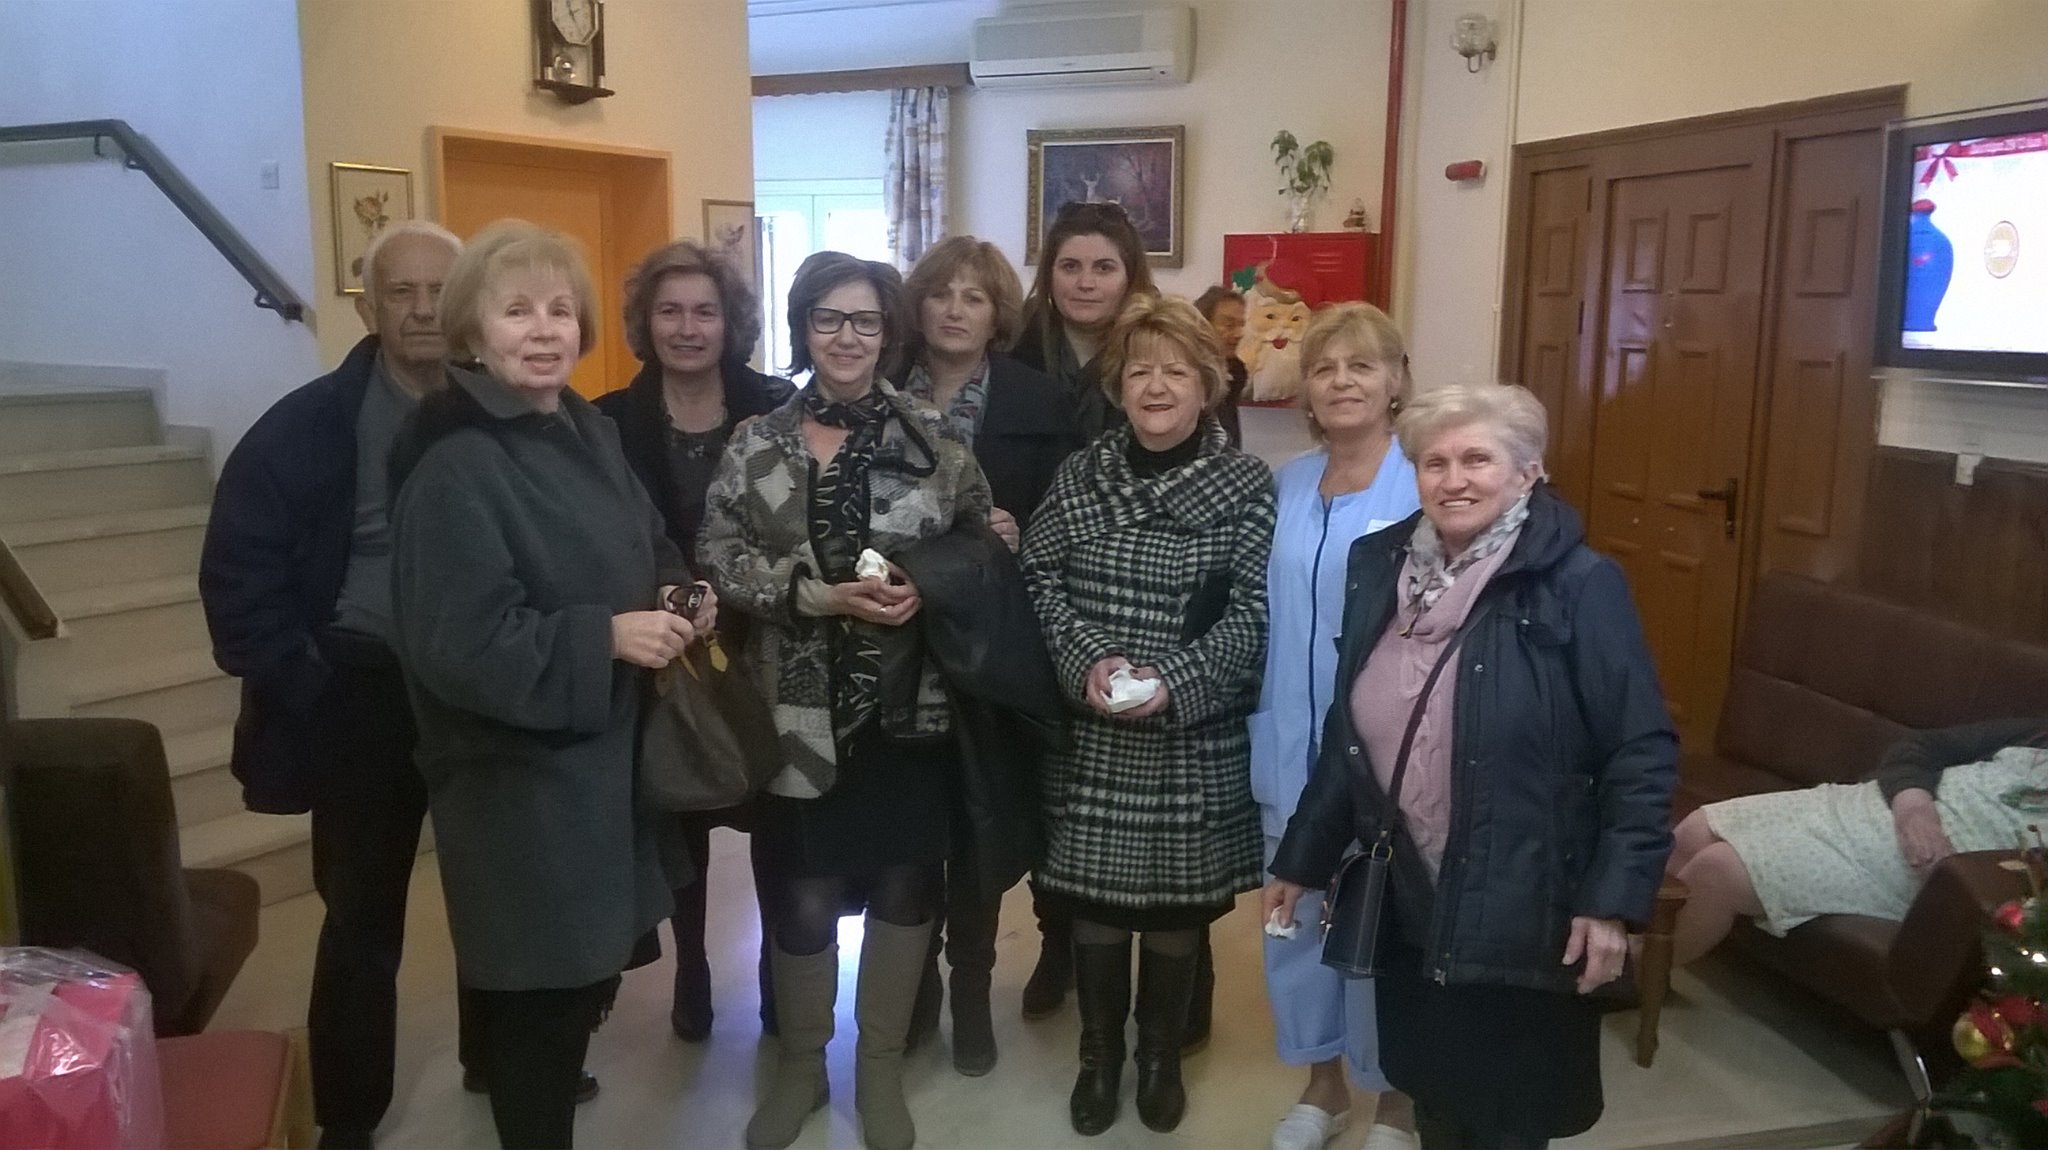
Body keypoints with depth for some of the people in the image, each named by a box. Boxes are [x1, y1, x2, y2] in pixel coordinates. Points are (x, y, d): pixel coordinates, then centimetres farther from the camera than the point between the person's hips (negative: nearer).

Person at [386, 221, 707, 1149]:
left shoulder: (588, 432, 8)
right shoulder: (455, 466, -18)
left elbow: (646, 552, 20)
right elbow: (455, 644, -23)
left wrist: (679, 597, -2)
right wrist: (605, 637, -24)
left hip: (602, 752, 8)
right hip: (517, 774, -8)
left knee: (590, 966, 18)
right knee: (543, 986, 3)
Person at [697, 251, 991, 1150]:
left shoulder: (933, 436, 1)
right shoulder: (757, 445, 1)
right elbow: (719, 557, -5)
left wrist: (927, 587, -15)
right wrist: (820, 596, -17)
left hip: (913, 703, 1)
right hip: (801, 709, 0)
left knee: (905, 883, 11)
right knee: (803, 893, 9)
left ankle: (882, 1064, 32)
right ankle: (800, 1062, 33)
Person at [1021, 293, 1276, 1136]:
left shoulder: (1247, 486, -4)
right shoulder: (1080, 475, 4)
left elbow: (1253, 616, -8)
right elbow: (1039, 581, 0)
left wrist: (1174, 682, -20)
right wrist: (1086, 662, -16)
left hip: (1195, 741, -1)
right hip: (1091, 734, 2)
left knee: (1176, 904, 10)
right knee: (1092, 897, 9)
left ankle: (1162, 1057, 33)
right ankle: (1099, 1055, 31)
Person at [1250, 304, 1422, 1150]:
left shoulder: (1423, 494, -11)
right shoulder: (1287, 485, 5)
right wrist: (1269, 728, 10)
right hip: (1291, 744, 5)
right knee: (1297, 912, 15)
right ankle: (1322, 1082, 36)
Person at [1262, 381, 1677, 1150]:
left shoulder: (1578, 586, -13)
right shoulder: (1380, 570, 3)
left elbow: (1641, 753, -13)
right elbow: (1350, 735, 10)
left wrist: (1613, 899, -18)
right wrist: (1300, 859, 12)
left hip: (1521, 913, -5)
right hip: (1407, 903, 5)